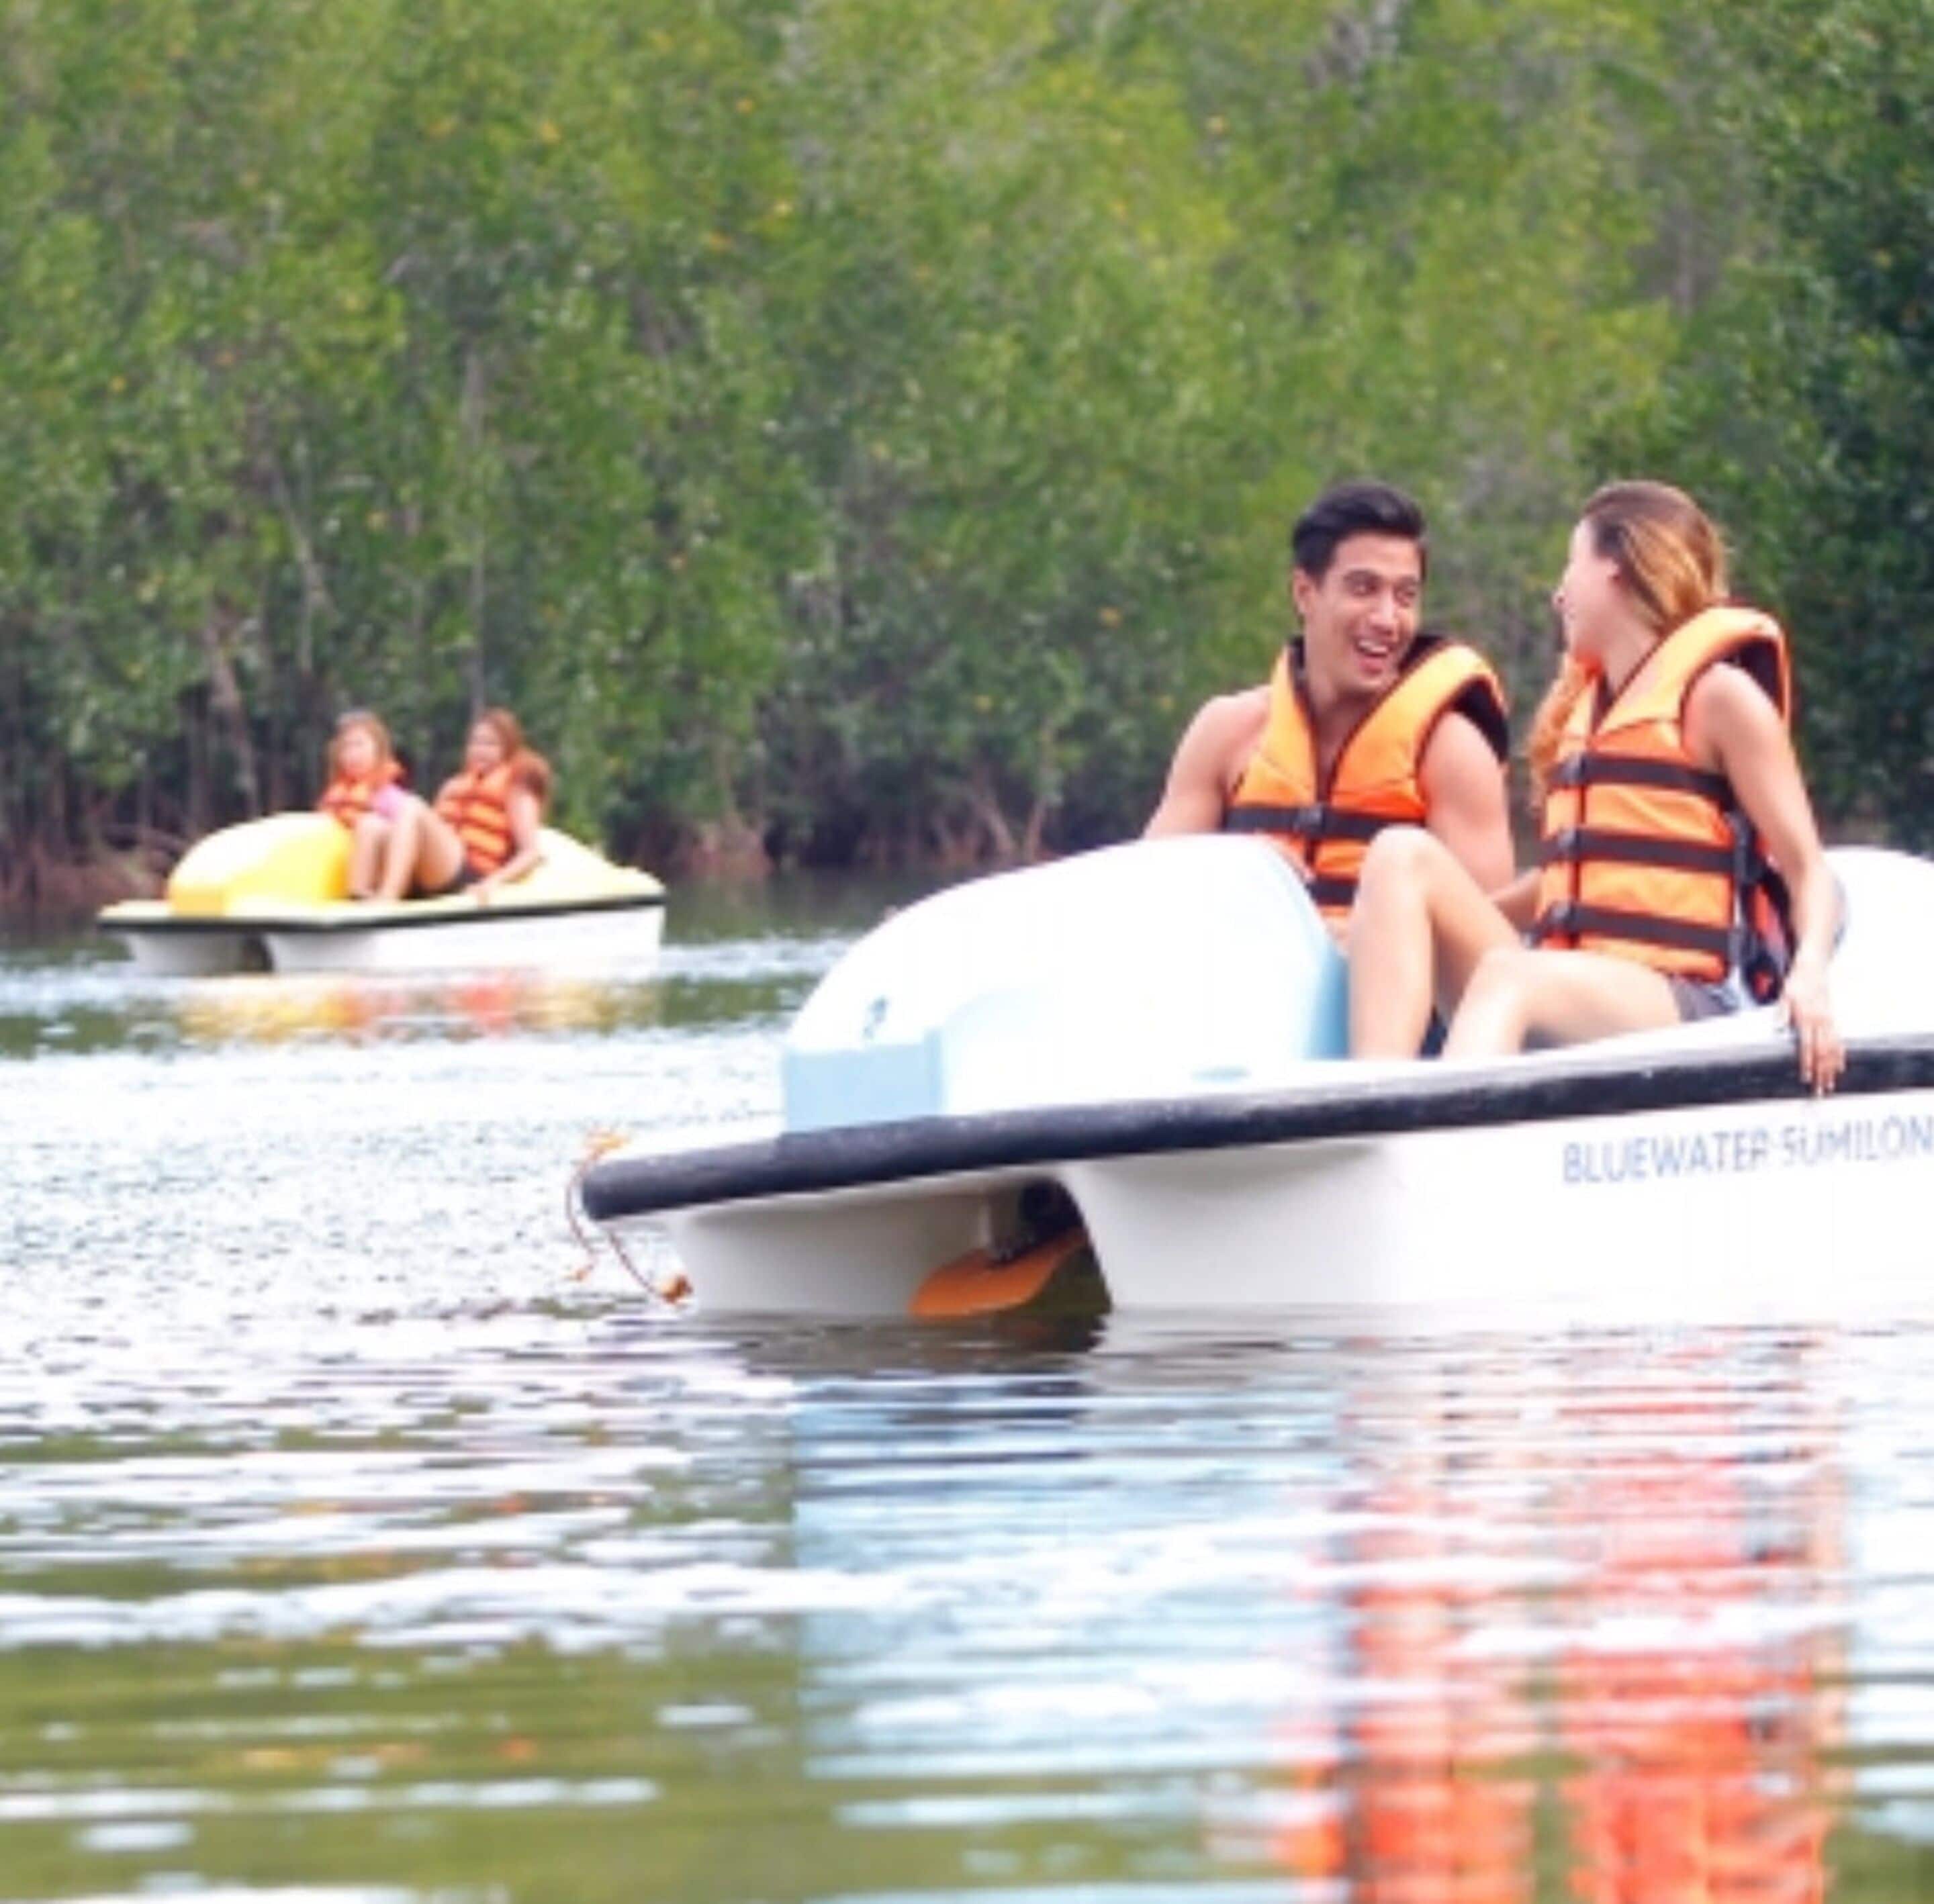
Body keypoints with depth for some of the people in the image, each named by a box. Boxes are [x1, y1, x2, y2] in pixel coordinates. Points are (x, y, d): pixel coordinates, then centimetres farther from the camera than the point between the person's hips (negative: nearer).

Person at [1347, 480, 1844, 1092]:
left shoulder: (1715, 695, 4)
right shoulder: (1578, 708, 26)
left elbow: (1808, 870, -2)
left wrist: (1809, 975, -21)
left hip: (1681, 1004, -7)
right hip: (1563, 986, 7)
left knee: (1511, 976, -35)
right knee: (1403, 856, -13)